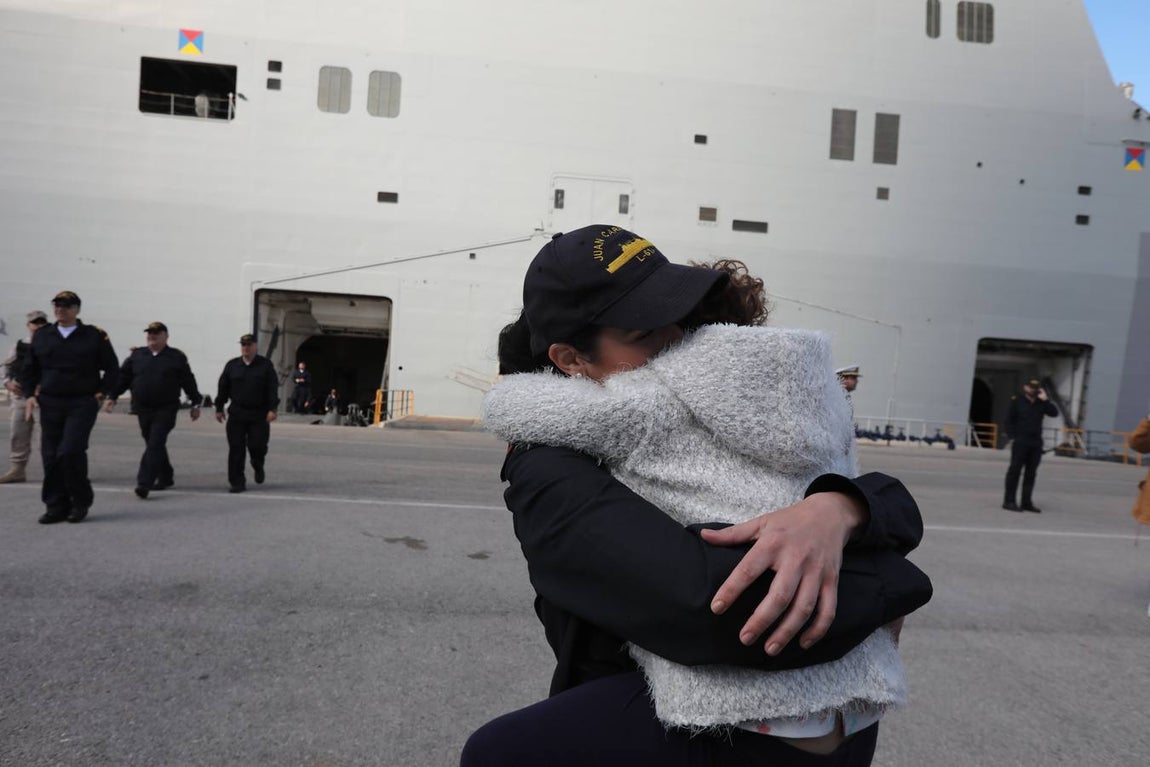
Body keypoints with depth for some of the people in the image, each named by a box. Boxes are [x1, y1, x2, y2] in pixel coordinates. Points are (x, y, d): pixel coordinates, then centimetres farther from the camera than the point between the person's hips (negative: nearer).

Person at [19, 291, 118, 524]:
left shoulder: (95, 336, 2)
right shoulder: (41, 336, 12)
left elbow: (112, 369, 5)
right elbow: (29, 369, 19)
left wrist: (100, 393, -4)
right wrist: (30, 394, 6)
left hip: (82, 404, -4)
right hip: (50, 404, 4)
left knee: (71, 451, -13)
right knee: (50, 456, 4)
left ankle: (81, 502, 5)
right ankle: (56, 507, 14)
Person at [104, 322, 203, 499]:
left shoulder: (177, 357, 1)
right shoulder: (137, 355, 10)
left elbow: (188, 382, 3)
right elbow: (123, 377, 11)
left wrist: (195, 403, 3)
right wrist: (112, 397, 3)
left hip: (165, 411, -4)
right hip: (143, 410, 5)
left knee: (155, 446, -12)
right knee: (153, 445, 13)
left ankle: (144, 483, -14)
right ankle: (165, 477, 28)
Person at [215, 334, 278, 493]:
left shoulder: (265, 365, 2)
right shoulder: (232, 365, 9)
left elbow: (273, 388, -3)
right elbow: (223, 388, 13)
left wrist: (272, 409, -12)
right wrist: (219, 408, 9)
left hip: (259, 415, -2)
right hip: (237, 415, 2)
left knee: (257, 446, -4)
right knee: (236, 449, -1)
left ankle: (258, 467, 30)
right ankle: (236, 482, 6)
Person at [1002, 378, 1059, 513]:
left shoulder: (1041, 403, 12)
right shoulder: (1017, 402, 1)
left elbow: (1054, 412, -1)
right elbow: (1009, 419, -1)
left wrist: (1045, 400, -8)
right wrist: (1011, 436, -10)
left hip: (1036, 443, 5)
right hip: (1021, 442, -5)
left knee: (1031, 473, 8)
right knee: (1015, 471, -3)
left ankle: (1027, 502, 14)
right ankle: (1009, 501, 0)